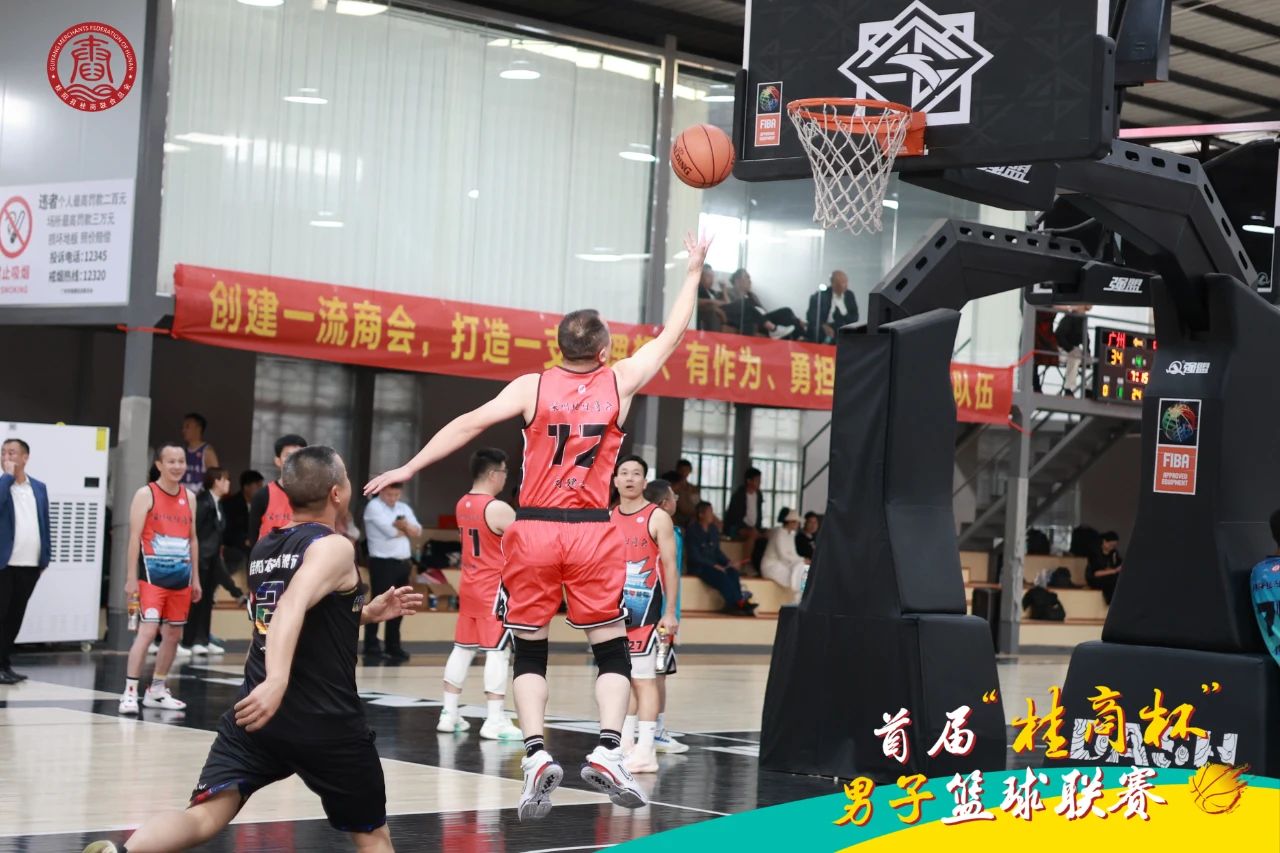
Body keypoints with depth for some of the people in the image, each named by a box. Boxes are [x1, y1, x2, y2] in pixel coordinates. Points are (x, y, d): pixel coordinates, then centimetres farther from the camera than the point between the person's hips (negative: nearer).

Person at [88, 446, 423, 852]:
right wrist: (277, 681, -41)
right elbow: (294, 607, -29)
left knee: (204, 817, -7)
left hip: (258, 712, 6)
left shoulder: (262, 549, 14)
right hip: (325, 722, -5)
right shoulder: (334, 548, -9)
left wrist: (367, 612, 26)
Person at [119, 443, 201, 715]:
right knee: (148, 630, -16)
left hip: (181, 575, 6)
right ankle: (130, 691, -14)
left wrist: (195, 578, 14)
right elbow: (135, 537, -9)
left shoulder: (189, 496, 12)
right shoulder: (146, 494, -6)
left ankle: (157, 690, 22)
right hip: (153, 574, -6)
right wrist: (132, 577, -15)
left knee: (173, 634, 11)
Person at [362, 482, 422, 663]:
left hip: (403, 563, 7)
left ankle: (393, 646, 16)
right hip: (383, 563, -7)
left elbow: (418, 531, 7)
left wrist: (405, 525, -12)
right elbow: (390, 531, -17)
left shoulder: (404, 508, 16)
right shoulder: (374, 507, -7)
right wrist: (406, 530, 1)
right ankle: (371, 646, 0)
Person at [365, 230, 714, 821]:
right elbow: (670, 336, 15)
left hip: (534, 530, 0)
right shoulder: (619, 382, 3)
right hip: (592, 532, 0)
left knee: (530, 651, 10)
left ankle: (536, 756, -7)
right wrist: (694, 271, 26)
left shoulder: (533, 387, 1)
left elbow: (469, 424, -6)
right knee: (612, 650, 10)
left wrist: (408, 468, -2)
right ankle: (607, 753, -7)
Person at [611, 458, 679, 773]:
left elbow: (670, 567, -7)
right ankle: (624, 744, 16)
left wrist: (670, 613, -12)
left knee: (643, 678, -8)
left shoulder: (658, 518, -5)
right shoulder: (607, 519, 11)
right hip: (615, 606, 6)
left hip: (645, 608, -6)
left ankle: (645, 751, -8)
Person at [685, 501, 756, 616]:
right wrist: (714, 565, -22)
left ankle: (733, 605, -34)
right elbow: (694, 556, -13)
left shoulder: (714, 529, 12)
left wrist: (727, 562, -3)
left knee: (733, 572, -24)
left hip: (713, 565, 6)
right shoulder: (692, 530, -6)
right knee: (721, 575, -33)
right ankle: (738, 602, -30)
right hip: (697, 567, -6)